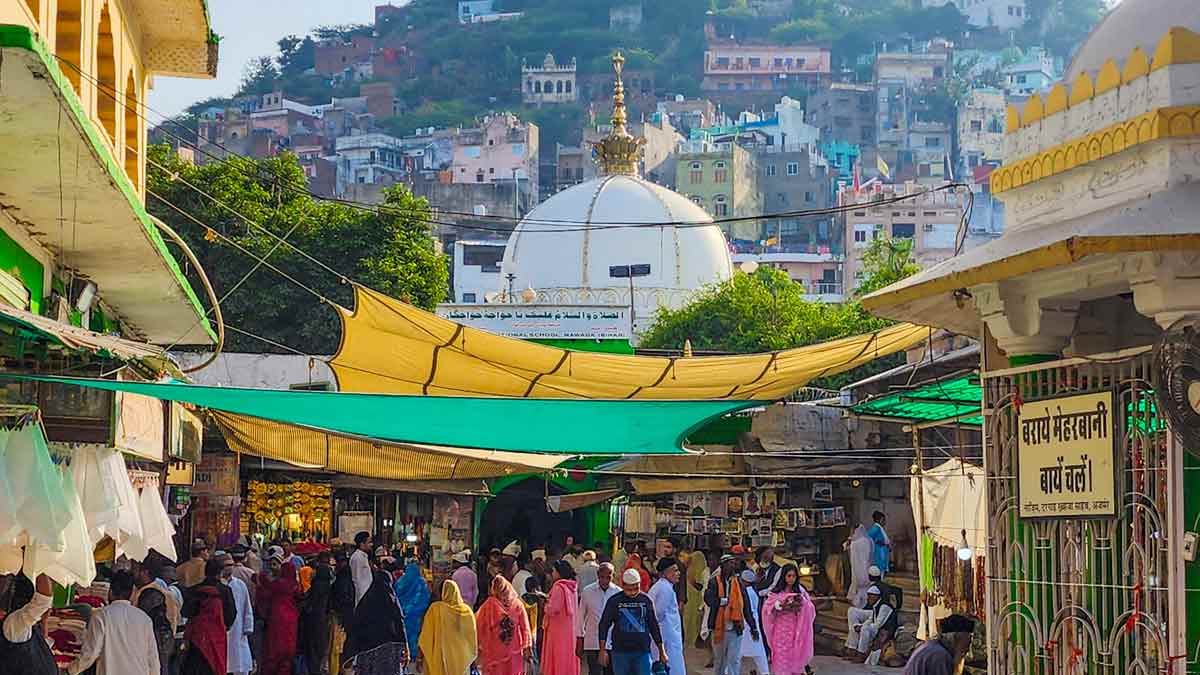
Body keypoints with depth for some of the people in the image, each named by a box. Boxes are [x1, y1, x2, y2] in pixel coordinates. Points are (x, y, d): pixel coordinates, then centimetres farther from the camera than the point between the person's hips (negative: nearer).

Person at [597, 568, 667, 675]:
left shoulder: (646, 600, 5)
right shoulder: (614, 601, 0)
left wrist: (661, 651, 13)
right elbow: (603, 626, 3)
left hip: (643, 651, 1)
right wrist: (603, 650, -3)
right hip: (620, 652, -1)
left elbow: (654, 626, 13)